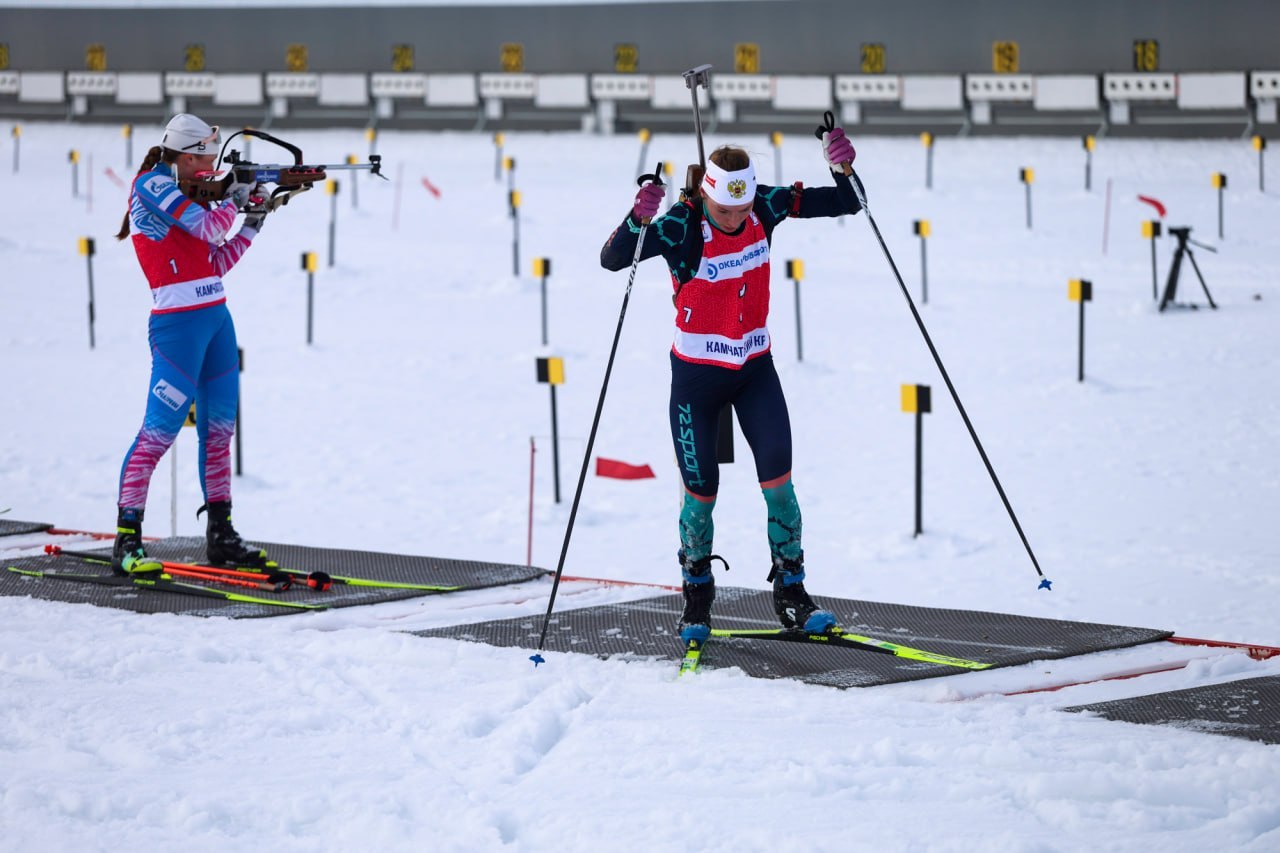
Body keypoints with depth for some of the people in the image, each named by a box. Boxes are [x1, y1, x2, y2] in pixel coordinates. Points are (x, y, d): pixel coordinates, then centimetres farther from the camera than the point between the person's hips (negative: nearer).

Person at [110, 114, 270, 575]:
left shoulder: (186, 192, 17)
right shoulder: (152, 182, -7)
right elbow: (207, 227, -16)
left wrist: (252, 223, 11)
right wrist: (234, 199, 2)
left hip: (216, 318, 9)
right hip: (179, 324, -9)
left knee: (220, 427, 9)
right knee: (160, 429, -10)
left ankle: (221, 536, 15)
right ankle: (126, 541, -9)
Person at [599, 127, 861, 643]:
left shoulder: (765, 206, -9)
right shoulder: (681, 226, -21)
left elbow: (844, 206, -2)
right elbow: (612, 259, -30)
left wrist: (842, 167, -23)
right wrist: (639, 218, -48)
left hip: (755, 368, 3)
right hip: (696, 376, -3)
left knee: (778, 480, -7)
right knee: (701, 492, 2)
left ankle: (791, 593, 6)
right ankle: (697, 594, 25)